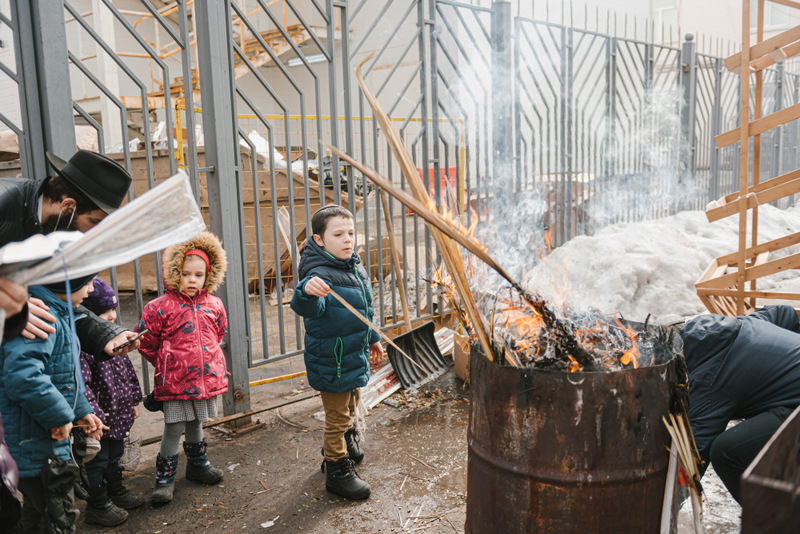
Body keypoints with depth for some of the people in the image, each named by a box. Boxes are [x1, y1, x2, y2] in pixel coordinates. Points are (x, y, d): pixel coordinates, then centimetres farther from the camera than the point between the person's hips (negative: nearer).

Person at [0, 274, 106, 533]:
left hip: (47, 445, 10)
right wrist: (62, 415, -26)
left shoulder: (58, 314, 10)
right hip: (37, 450, -10)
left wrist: (81, 410, 11)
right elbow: (22, 375, -37)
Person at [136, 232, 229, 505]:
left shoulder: (214, 304, 2)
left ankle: (197, 464, 39)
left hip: (207, 377, 4)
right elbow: (145, 341, -4)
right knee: (174, 428, 3)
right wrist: (165, 362, 3)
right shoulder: (161, 306, -11)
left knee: (196, 423, 20)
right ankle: (165, 477, 18)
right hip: (175, 381, -4)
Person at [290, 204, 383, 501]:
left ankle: (345, 445, 51)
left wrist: (372, 338, 24)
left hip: (355, 355, 8)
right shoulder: (321, 274, -26)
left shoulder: (355, 266, 2)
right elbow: (308, 308, -47)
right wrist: (307, 291, -68)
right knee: (337, 416, 7)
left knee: (350, 406, 27)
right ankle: (337, 471, 25)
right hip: (332, 361, -8)